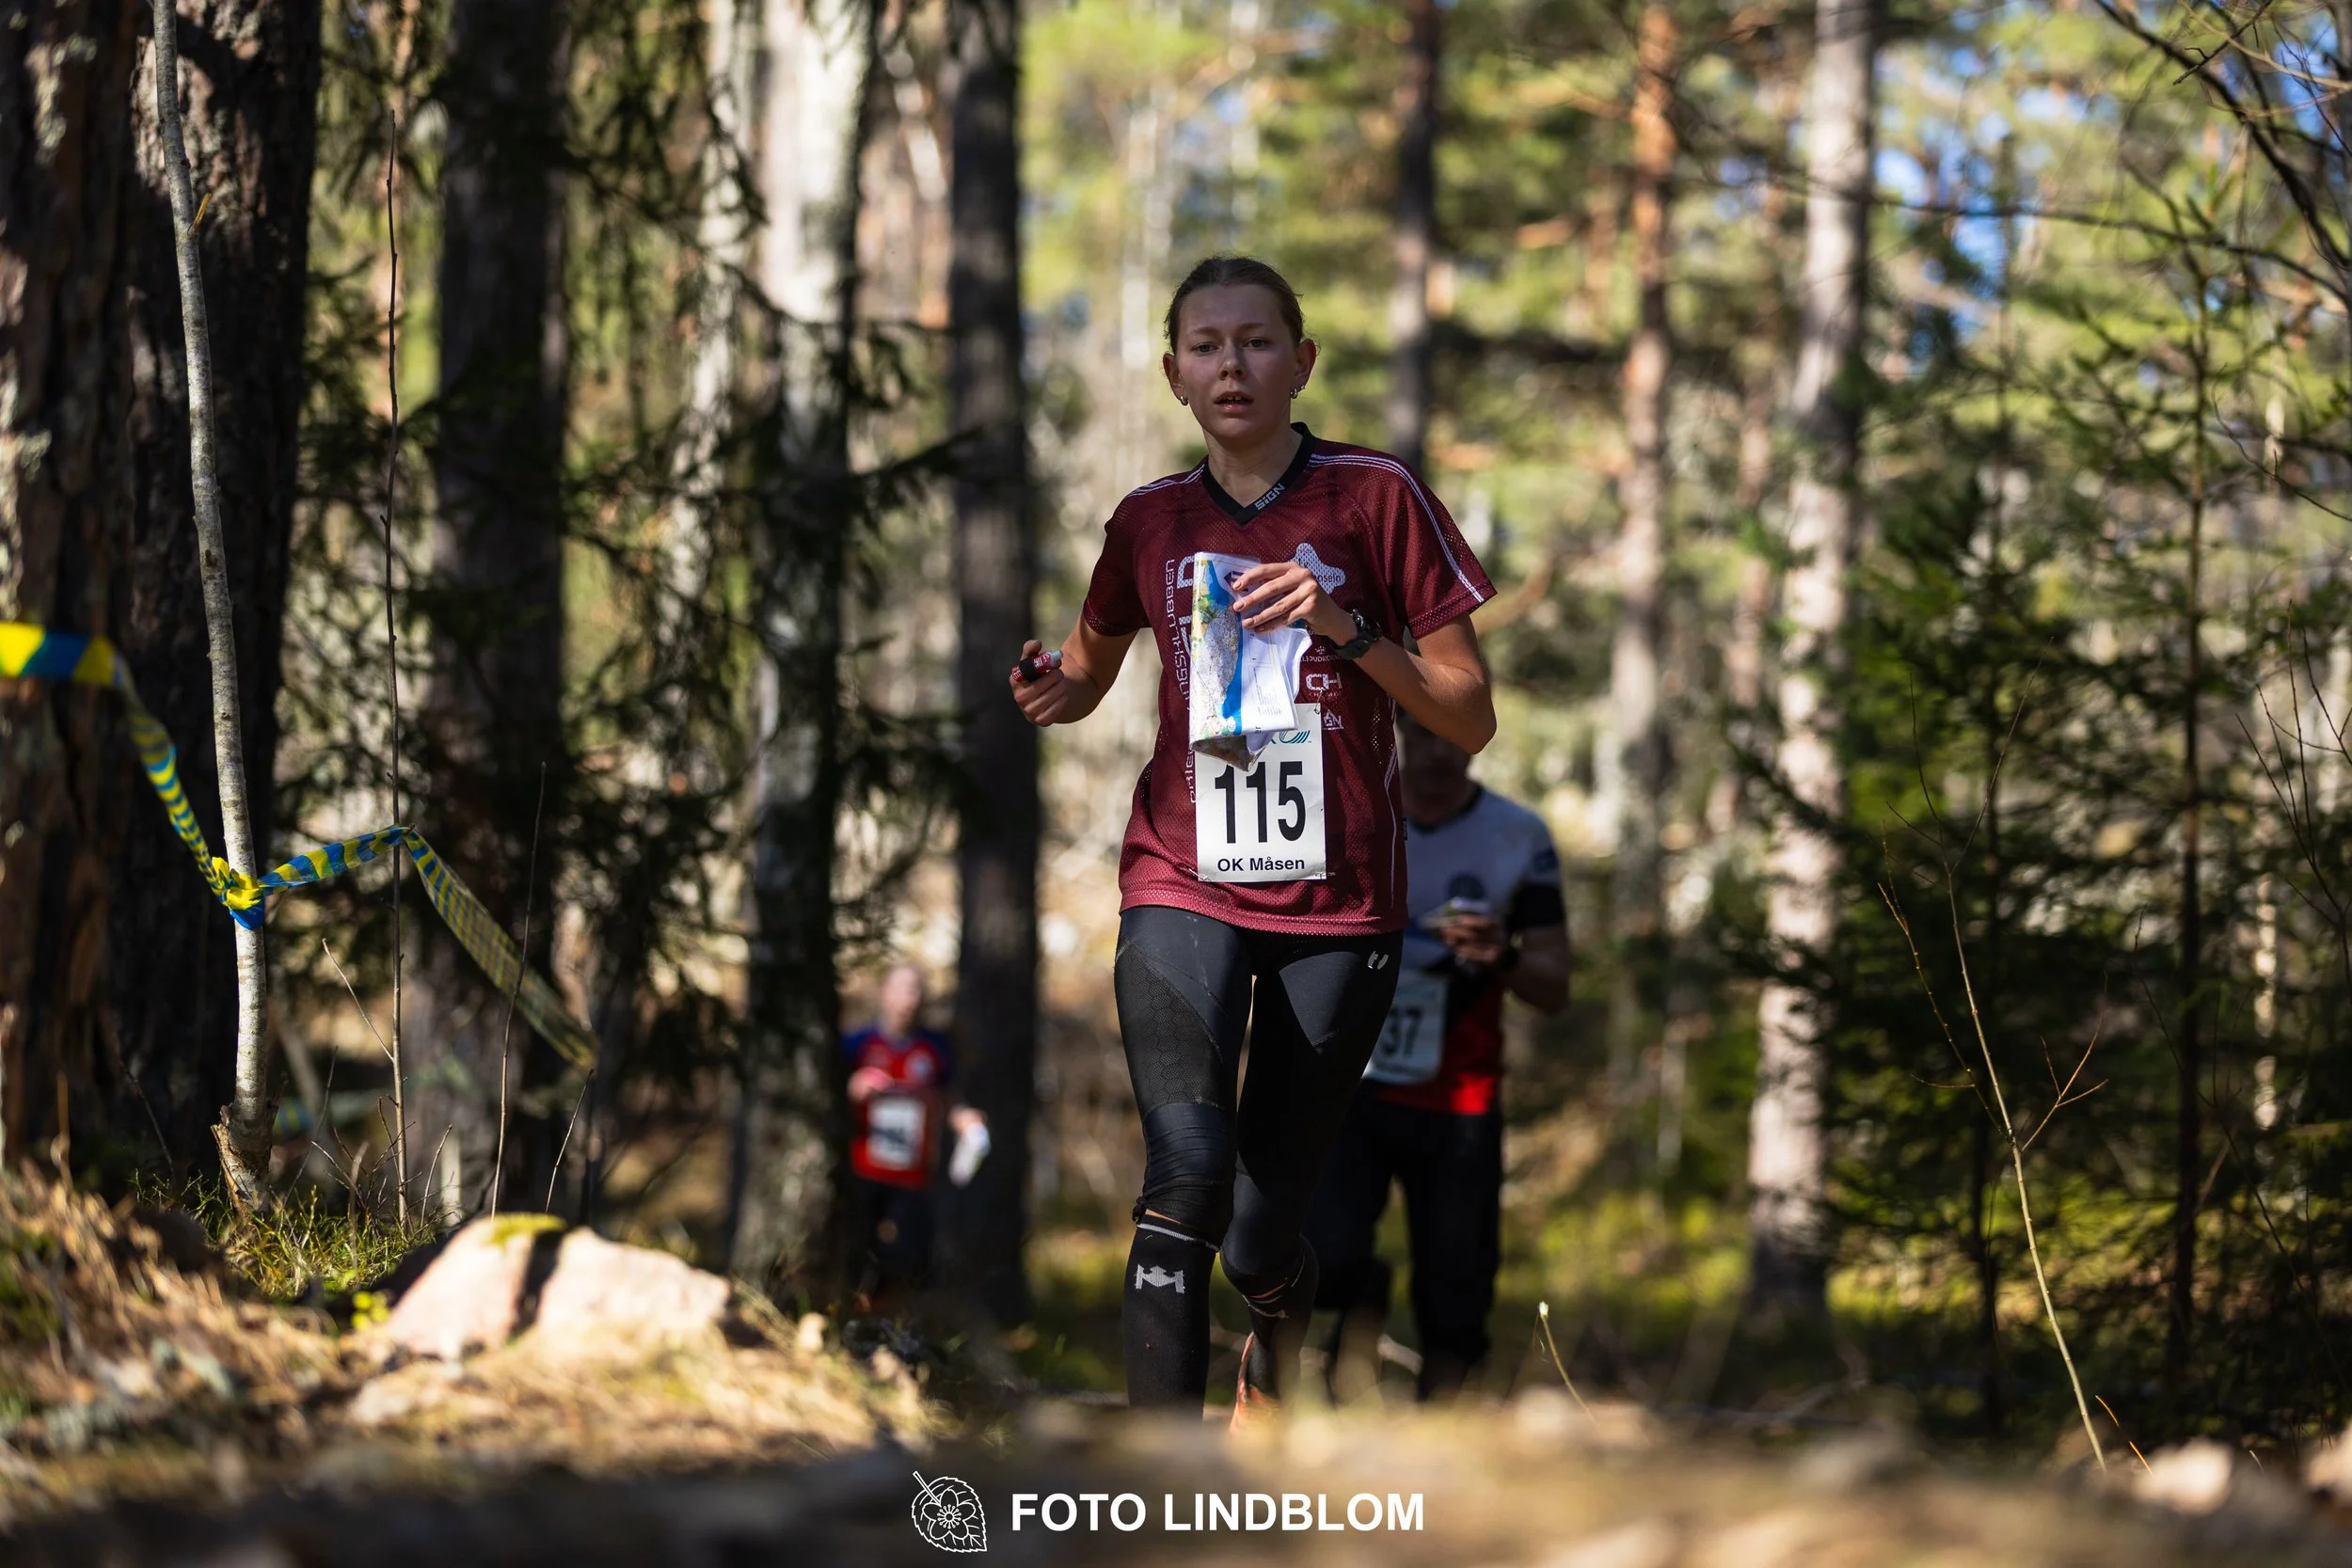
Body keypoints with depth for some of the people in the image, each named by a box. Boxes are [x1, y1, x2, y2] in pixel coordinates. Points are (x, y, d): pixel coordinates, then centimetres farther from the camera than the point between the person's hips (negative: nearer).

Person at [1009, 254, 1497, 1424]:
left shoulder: (1374, 496, -2)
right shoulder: (1149, 520, 7)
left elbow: (1470, 718, -2)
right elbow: (1093, 661, 26)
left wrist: (1346, 628, -18)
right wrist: (1055, 692, 1)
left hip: (1339, 903, -1)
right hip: (1182, 885, 1)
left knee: (1260, 1239, 3)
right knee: (1187, 1173, -22)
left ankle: (1276, 1347, 41)